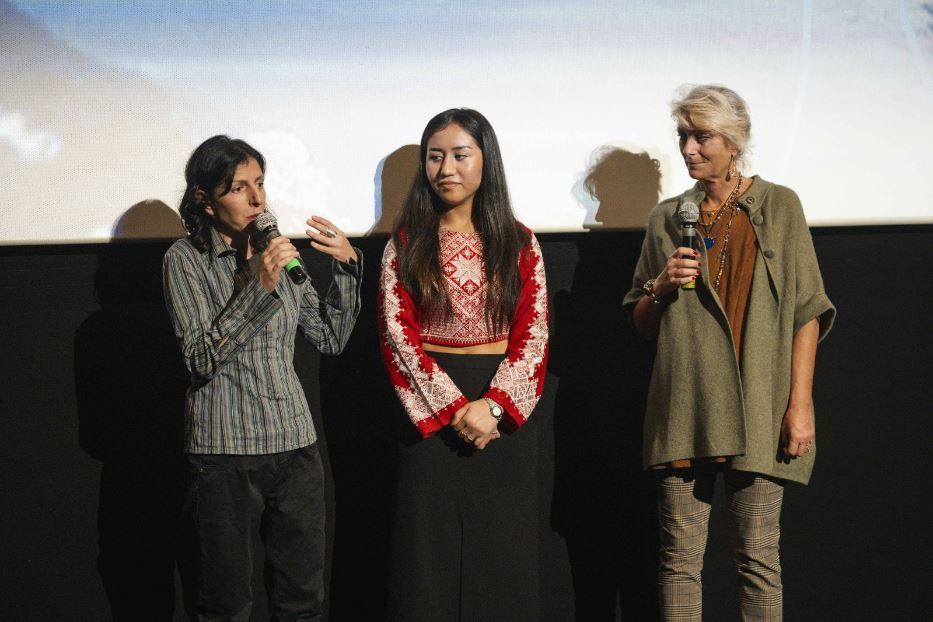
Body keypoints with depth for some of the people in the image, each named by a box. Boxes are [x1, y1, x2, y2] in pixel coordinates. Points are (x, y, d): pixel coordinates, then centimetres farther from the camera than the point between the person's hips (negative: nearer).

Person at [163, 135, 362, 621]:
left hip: (295, 445, 5)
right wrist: (259, 287, -20)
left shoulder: (276, 253, 11)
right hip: (225, 453, -4)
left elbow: (331, 339, 12)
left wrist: (347, 267, 0)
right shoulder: (186, 259, -4)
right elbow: (201, 358, -14)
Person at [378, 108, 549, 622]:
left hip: (503, 408, 1)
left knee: (501, 555, 5)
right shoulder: (406, 243, 2)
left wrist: (492, 405, -15)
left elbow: (533, 335, -1)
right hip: (430, 409, -1)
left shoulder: (519, 243, 5)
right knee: (430, 554, 2)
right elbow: (397, 334, -4)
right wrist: (452, 407, -14)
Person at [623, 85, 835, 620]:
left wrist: (800, 404, -8)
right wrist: (660, 286, -3)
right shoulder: (668, 217, 14)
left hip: (756, 404, -2)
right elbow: (642, 323, 19)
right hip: (685, 404, 3)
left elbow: (806, 312, 0)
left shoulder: (778, 205, 6)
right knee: (680, 555, 1)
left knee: (758, 554, -1)